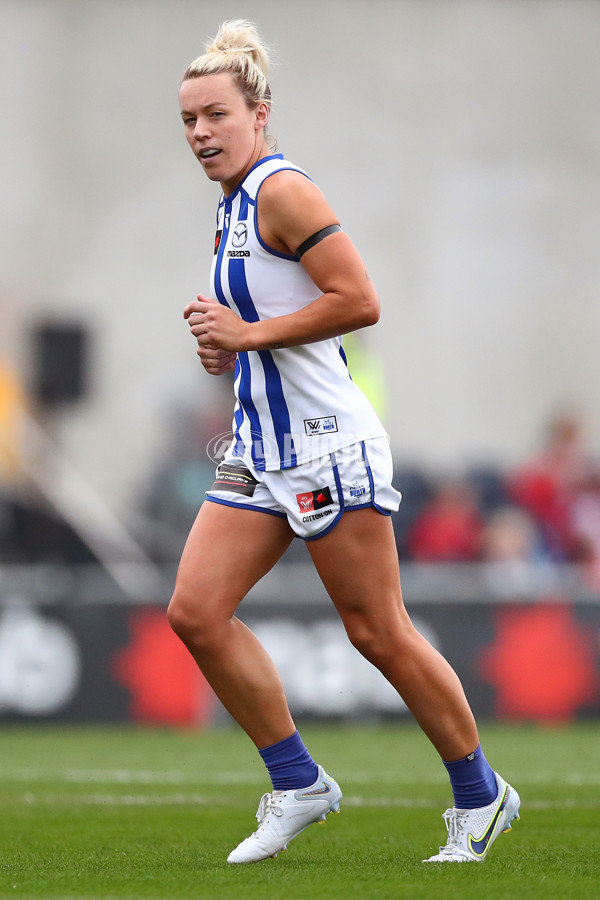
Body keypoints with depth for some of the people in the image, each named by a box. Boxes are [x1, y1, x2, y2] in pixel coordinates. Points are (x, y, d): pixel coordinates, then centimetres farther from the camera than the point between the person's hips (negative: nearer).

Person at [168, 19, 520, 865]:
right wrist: (224, 340, 8)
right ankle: (298, 784, 7)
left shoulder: (283, 190, -13)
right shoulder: (233, 207, 15)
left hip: (328, 443, -9)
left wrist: (252, 333, -18)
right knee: (196, 611, -3)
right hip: (260, 447, 9)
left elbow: (360, 300, -21)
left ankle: (480, 796, 12)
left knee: (378, 632, -3)